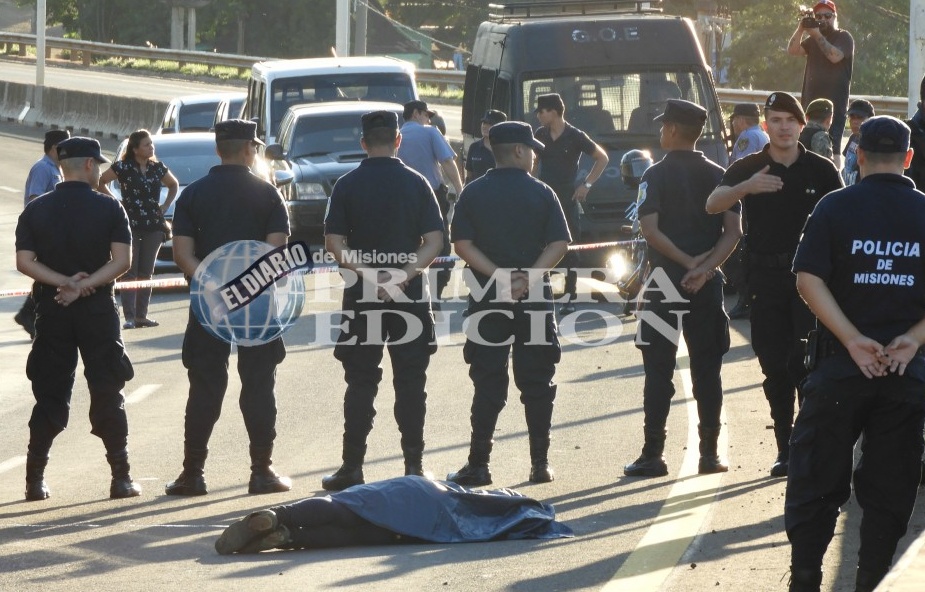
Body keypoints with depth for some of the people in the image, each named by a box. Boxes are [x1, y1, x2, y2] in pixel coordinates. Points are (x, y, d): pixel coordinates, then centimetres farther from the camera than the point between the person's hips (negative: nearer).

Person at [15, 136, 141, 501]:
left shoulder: (36, 210, 2)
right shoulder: (108, 208, -4)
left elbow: (24, 261, -6)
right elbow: (122, 260, -13)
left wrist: (64, 282, -11)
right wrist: (83, 286, -15)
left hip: (50, 309, 2)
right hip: (97, 308, -2)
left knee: (49, 394, 8)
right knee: (107, 393, 4)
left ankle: (35, 480, 4)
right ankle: (121, 478, 1)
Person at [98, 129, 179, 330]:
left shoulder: (158, 168, 8)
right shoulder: (123, 167, -5)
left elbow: (173, 185, 24)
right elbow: (100, 182, 2)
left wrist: (165, 206, 12)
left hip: (154, 225, 5)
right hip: (130, 223, -5)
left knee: (146, 272, 7)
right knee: (130, 271, -7)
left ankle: (141, 315, 11)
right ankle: (129, 316, -9)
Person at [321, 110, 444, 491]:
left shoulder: (347, 185, -1)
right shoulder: (416, 184, 0)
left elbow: (334, 243, -9)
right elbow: (434, 241, -7)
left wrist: (366, 274, -13)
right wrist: (404, 275, -13)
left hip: (361, 298, 0)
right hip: (411, 296, 0)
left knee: (360, 384, 4)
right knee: (410, 382, 6)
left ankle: (352, 467, 3)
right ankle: (414, 466, 6)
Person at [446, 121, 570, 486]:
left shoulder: (473, 194, 1)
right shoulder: (541, 193, -2)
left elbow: (462, 244, -8)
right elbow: (559, 244, -10)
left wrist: (499, 276, -12)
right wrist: (527, 278, -14)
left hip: (487, 301, 0)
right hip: (536, 299, 0)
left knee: (488, 384, 3)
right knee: (537, 383, 7)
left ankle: (478, 466, 0)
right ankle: (540, 464, 7)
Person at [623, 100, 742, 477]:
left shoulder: (656, 175, -5)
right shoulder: (719, 176, 6)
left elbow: (650, 230, -15)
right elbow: (733, 231, -4)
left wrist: (688, 262, -12)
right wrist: (704, 268, -12)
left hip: (666, 281, -3)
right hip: (708, 287, 3)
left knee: (659, 372, 0)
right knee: (707, 371, 7)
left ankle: (653, 456, -1)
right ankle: (709, 454, 6)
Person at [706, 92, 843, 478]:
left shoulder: (821, 170, 3)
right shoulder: (747, 168, 4)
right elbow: (713, 204, -12)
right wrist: (746, 187, -31)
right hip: (765, 278, 2)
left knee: (807, 363, -12)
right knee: (775, 367, 4)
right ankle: (786, 449, 10)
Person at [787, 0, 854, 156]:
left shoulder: (844, 37, 0)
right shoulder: (812, 39, 19)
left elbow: (835, 56, -18)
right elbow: (792, 50, 5)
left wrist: (817, 35, -18)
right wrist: (800, 29, -8)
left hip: (834, 104, -6)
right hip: (811, 102, 6)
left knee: (830, 146, -16)